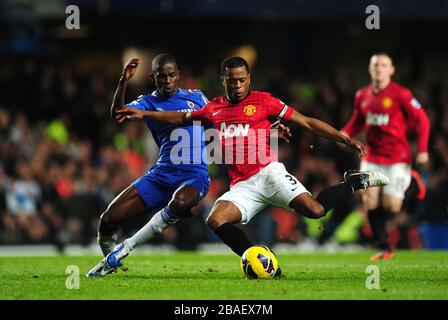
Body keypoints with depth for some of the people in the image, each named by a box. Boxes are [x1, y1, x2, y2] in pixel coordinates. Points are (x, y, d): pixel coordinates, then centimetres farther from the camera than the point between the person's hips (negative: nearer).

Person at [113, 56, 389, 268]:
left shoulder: (263, 101, 3)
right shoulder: (214, 108, 16)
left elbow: (307, 122, 3)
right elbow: (182, 118, 34)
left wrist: (345, 139, -3)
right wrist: (144, 114, 29)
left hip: (268, 174, -4)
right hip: (242, 186, 4)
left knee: (315, 210, -26)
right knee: (216, 220, -23)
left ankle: (354, 183, 3)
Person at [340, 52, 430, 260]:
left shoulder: (400, 94, -10)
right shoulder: (362, 96, 5)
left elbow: (421, 120, -7)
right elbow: (357, 122, 18)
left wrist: (422, 150, -13)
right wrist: (345, 134, -3)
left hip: (397, 159, -5)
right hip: (372, 159, 5)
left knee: (391, 206, -8)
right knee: (370, 201, -6)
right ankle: (384, 249, 5)